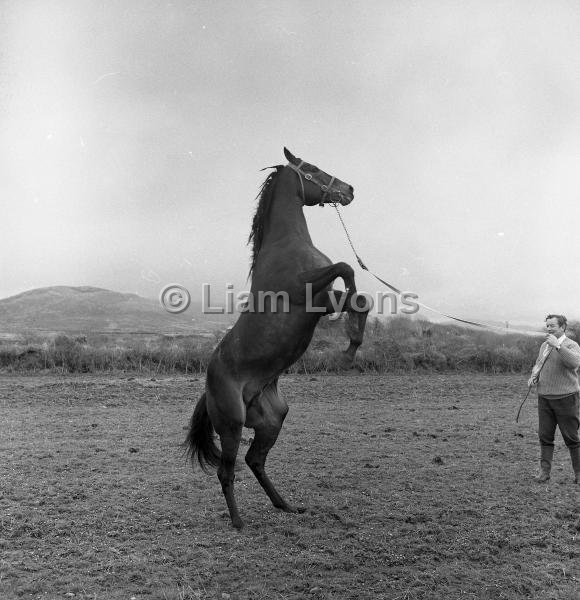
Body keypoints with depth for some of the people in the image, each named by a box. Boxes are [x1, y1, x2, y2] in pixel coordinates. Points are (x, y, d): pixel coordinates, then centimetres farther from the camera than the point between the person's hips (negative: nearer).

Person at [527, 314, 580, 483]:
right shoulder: (544, 346, 14)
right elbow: (537, 365, 27)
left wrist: (558, 346, -29)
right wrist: (533, 377, 7)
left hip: (566, 398, -5)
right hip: (544, 398, 5)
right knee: (545, 436, 4)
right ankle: (544, 471, 10)